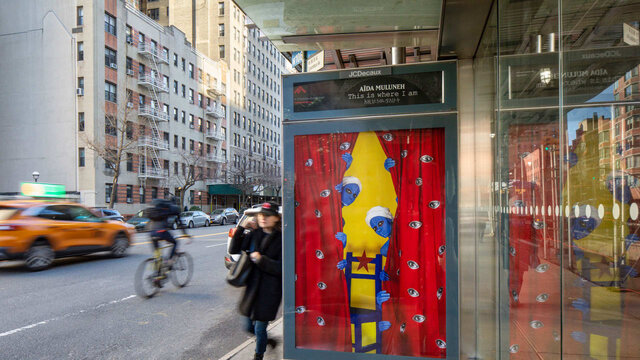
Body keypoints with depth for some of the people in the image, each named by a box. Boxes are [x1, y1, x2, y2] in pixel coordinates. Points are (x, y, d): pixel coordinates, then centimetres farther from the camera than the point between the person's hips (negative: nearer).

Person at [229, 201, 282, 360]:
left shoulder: (282, 239, -11)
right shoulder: (254, 234, 2)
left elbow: (280, 268, -14)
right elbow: (233, 250, 3)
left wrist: (261, 259, -20)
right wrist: (241, 229, -6)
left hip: (270, 291, -5)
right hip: (252, 287, 5)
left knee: (260, 328, 5)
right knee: (249, 326, 16)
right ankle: (266, 340, 46)